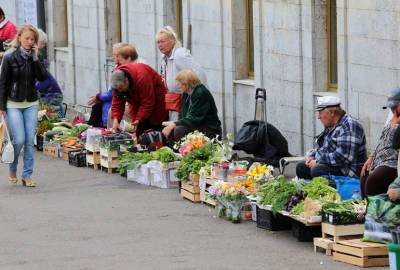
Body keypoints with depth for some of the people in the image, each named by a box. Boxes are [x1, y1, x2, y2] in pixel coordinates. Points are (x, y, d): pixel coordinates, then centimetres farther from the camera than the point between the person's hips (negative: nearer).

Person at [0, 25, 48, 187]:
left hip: (31, 104, 3)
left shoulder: (34, 58, 5)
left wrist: (36, 58, -13)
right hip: (13, 104, -3)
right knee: (19, 140, -10)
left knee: (30, 141, -1)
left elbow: (43, 77, -7)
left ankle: (27, 175, 5)